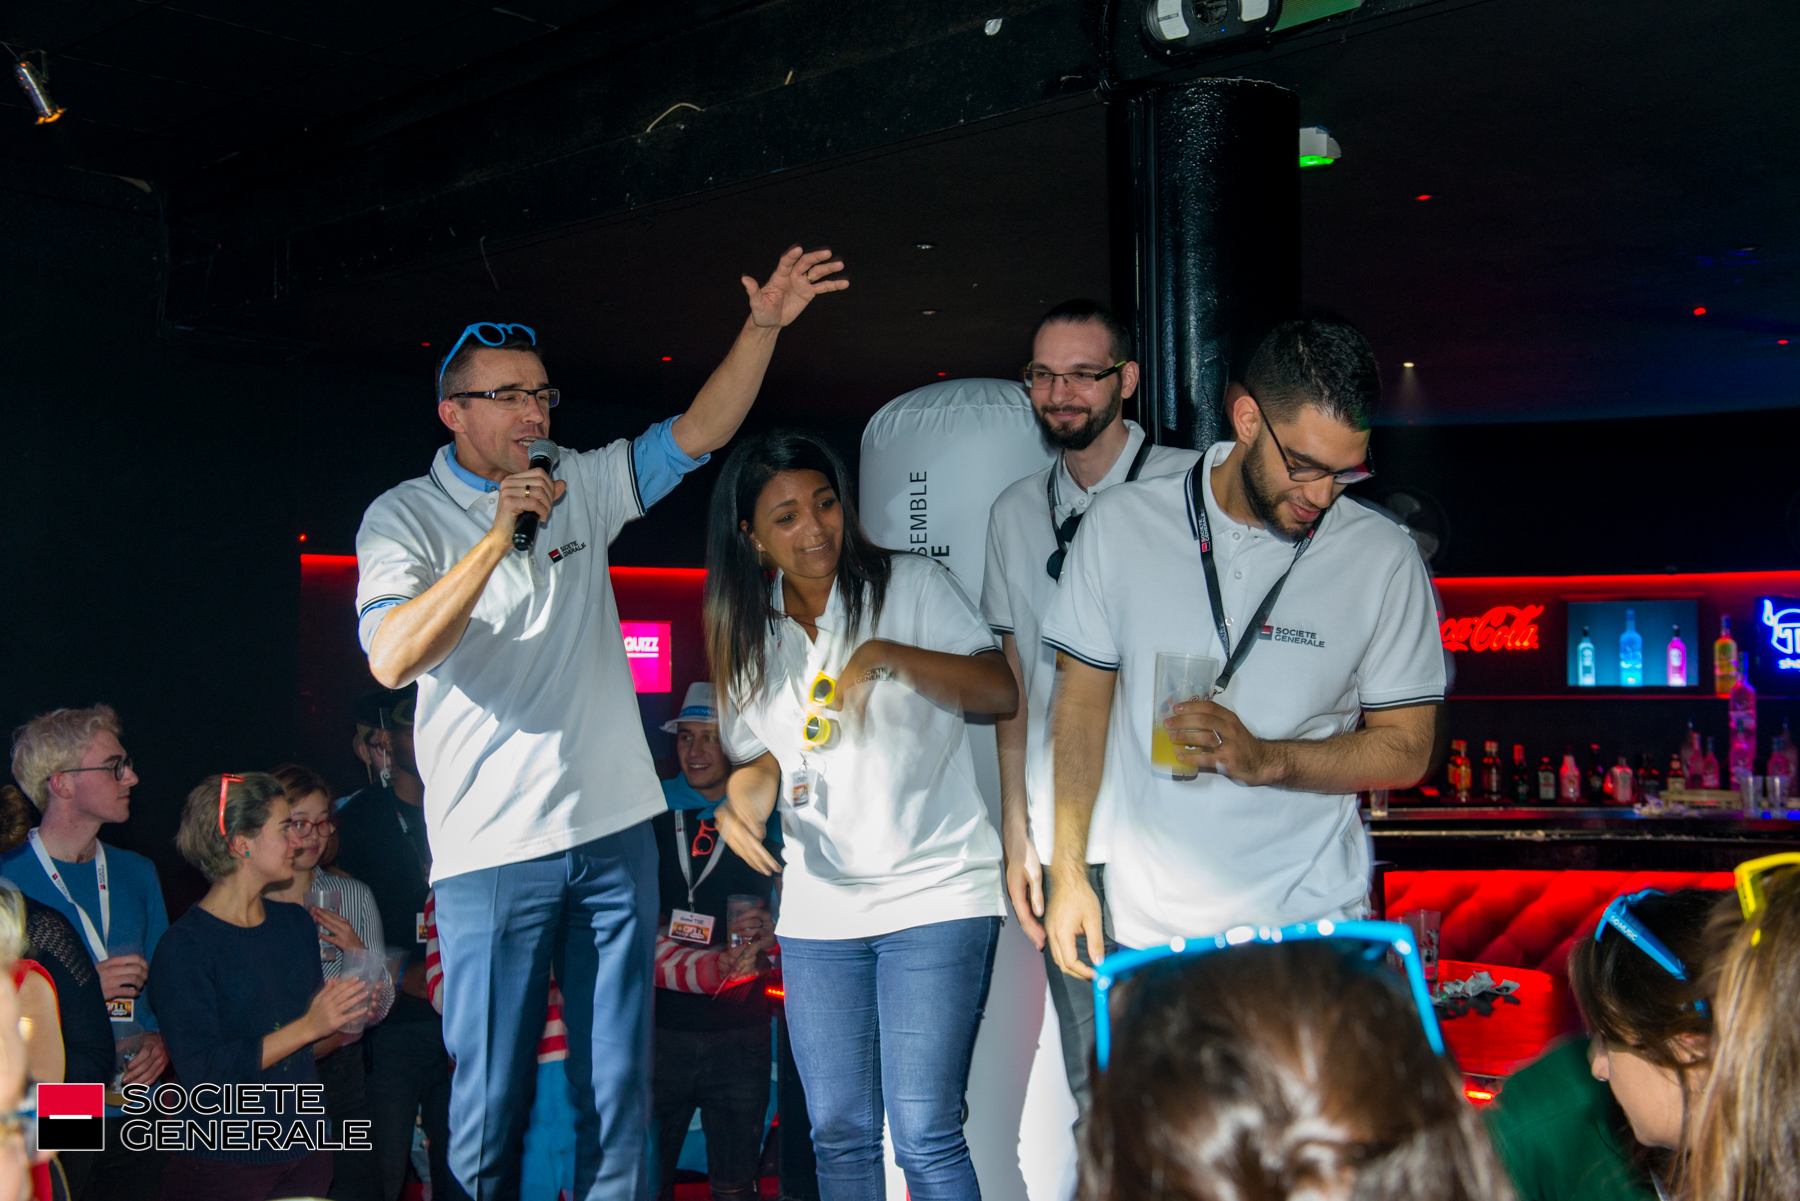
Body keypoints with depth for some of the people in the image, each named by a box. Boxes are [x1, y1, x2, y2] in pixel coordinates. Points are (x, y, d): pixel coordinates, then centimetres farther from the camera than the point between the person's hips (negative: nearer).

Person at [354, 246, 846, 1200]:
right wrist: (497, 539, -20)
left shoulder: (582, 488, 10)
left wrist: (764, 326, -5)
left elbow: (698, 433, 7)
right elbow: (392, 658, -16)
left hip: (614, 832, 4)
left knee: (620, 1097, 9)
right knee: (489, 1104, 2)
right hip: (492, 848, -4)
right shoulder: (405, 517, -2)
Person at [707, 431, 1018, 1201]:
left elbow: (1001, 692, -12)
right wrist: (744, 798, -5)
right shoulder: (750, 635, 11)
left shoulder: (912, 586, -2)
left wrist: (888, 655, -25)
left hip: (936, 894, -4)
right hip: (818, 910, 5)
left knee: (925, 1137, -8)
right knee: (838, 1133, 9)